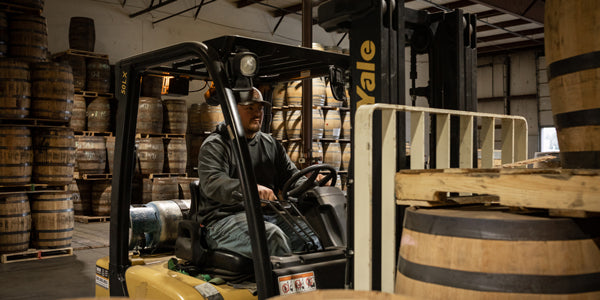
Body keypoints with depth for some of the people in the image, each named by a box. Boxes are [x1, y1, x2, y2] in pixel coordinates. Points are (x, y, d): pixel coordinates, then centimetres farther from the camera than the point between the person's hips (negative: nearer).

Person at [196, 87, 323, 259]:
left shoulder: (271, 144, 20)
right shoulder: (214, 145, -1)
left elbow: (291, 175, 19)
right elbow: (212, 183, -18)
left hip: (268, 216, 6)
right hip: (226, 219, -5)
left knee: (311, 230, -19)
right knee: (273, 236, -34)